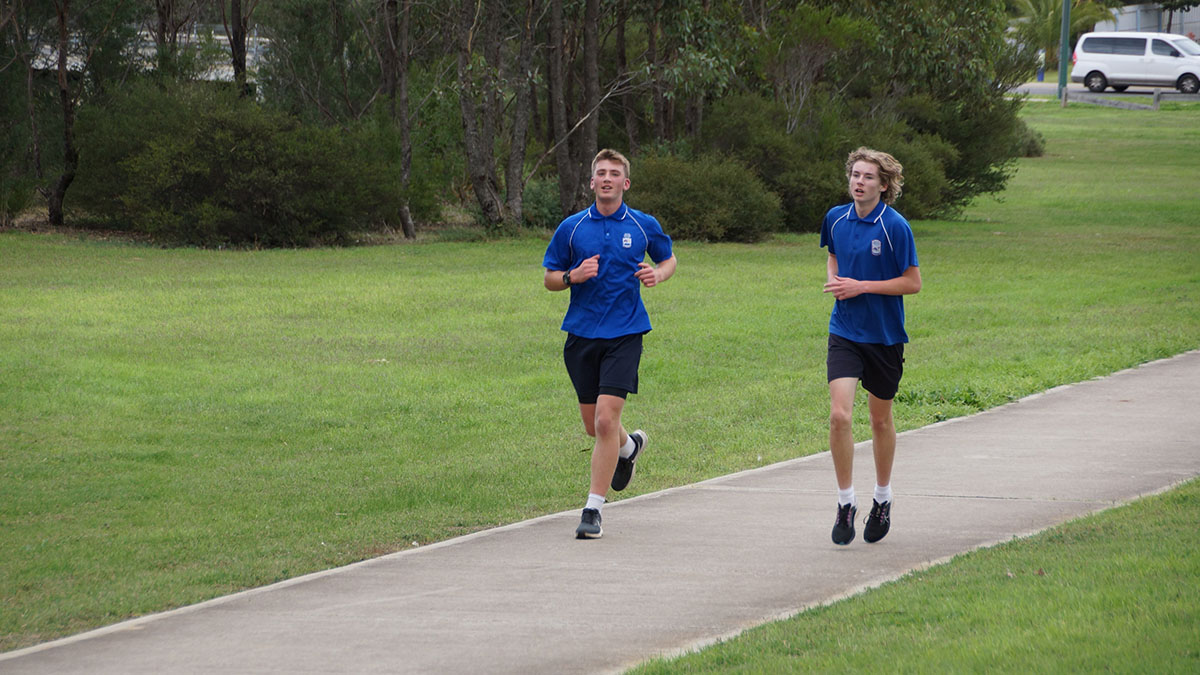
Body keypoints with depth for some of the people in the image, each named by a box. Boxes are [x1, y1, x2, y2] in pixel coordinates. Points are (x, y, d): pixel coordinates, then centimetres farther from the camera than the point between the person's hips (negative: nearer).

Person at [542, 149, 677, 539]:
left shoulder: (644, 226, 2)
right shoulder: (571, 228, 3)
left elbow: (668, 259, 18)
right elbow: (550, 278, 8)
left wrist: (658, 275, -4)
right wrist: (573, 276, -13)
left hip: (624, 334, -3)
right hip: (582, 334, 3)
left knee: (606, 419, -15)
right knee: (593, 425, 11)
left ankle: (593, 508, -10)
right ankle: (630, 446, 47)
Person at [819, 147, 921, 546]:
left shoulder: (895, 227, -13)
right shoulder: (836, 218, 1)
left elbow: (913, 283, -10)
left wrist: (861, 286, -17)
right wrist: (834, 279, 0)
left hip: (885, 334, -2)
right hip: (845, 332, 2)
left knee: (881, 419, 11)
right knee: (839, 414, -14)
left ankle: (883, 500, 31)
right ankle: (846, 504, -3)